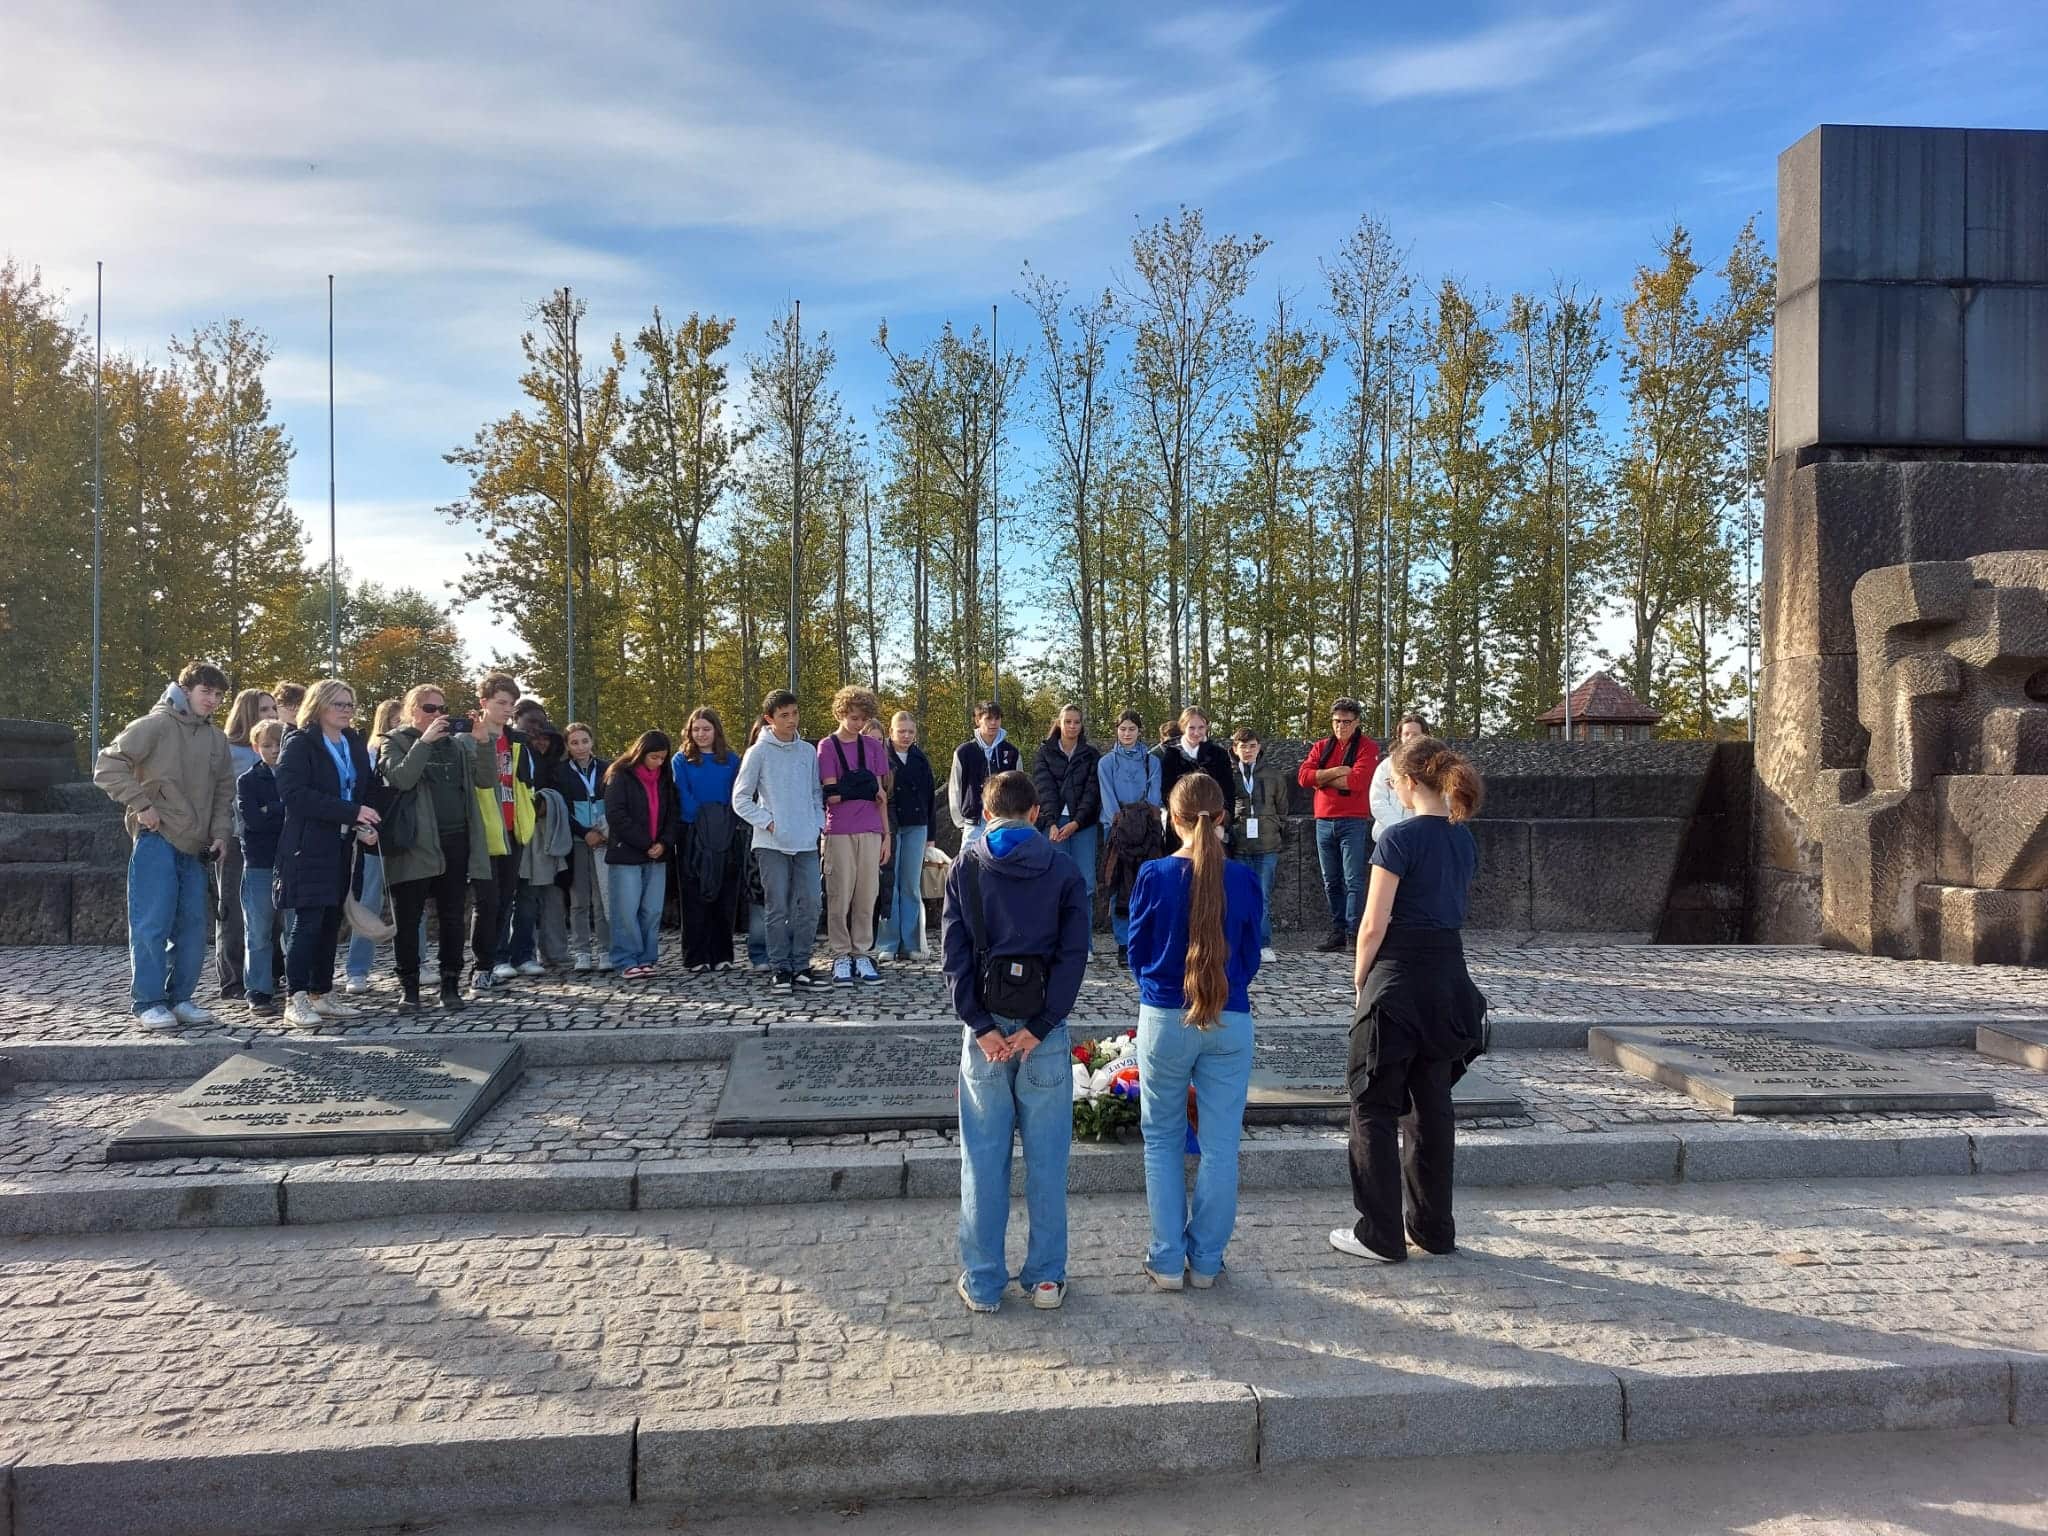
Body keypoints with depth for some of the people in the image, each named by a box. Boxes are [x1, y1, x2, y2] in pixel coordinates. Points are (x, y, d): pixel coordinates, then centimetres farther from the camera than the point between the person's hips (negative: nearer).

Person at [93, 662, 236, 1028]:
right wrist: (140, 805, -12)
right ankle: (149, 1001, 4)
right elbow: (108, 765, -8)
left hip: (195, 847, 6)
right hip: (156, 841, -6)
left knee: (193, 926, 7)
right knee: (152, 924, -5)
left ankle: (180, 997, 17)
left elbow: (224, 792, 19)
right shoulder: (155, 725, -6)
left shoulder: (217, 740, 12)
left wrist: (220, 834, 7)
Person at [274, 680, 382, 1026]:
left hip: (342, 846, 6)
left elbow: (362, 790, 20)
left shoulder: (354, 746, 16)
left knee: (331, 922, 8)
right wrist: (351, 813, -21)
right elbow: (294, 793, -16)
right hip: (309, 847, -6)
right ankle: (297, 1000, -5)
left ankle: (322, 994, 15)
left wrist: (366, 826, -1)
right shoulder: (300, 745, -4)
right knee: (308, 922, -9)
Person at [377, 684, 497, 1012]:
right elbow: (401, 778, -15)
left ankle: (451, 985, 12)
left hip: (456, 843, 3)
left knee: (452, 917, 5)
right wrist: (425, 740, -18)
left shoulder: (459, 743, 15)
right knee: (408, 918, 3)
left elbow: (487, 781, 4)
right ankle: (408, 984, 15)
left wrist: (484, 742, -9)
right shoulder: (394, 743, 4)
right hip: (415, 845, -3)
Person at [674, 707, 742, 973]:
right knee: (695, 899, 0)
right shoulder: (682, 760, 7)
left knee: (725, 898, 4)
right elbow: (683, 797, -2)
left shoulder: (731, 760, 11)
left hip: (727, 838, 2)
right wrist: (699, 820, -12)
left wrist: (729, 820, -7)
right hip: (694, 838, -2)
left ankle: (722, 956, 11)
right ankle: (696, 958, 4)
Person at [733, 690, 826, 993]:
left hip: (807, 842, 4)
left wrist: (819, 823, 5)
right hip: (772, 843, -3)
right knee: (778, 908, -2)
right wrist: (767, 821, -8)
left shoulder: (809, 751, 12)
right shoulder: (759, 752, 0)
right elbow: (741, 798, 1)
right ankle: (781, 968, 7)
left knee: (809, 906, 0)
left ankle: (801, 965, 11)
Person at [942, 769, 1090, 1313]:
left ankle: (982, 1283, 16)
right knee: (1047, 1158, 10)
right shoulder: (1064, 871, 0)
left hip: (984, 1027, 0)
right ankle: (1046, 1277, 18)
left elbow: (954, 952, -6)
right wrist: (1038, 1027, -9)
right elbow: (1074, 955, -7)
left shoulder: (964, 868, 1)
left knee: (983, 1160, 8)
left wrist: (981, 1026, -8)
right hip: (1045, 1029, 0)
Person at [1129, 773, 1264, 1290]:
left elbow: (1137, 952, 2)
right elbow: (1250, 956, 6)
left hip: (1164, 1020, -1)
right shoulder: (1243, 880, -6)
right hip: (1230, 1021, 1)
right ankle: (1206, 1262, 18)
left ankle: (1167, 1261, 15)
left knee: (1162, 1140, 13)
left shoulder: (1153, 876, -10)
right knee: (1221, 1144, 10)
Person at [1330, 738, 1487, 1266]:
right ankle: (1434, 1227, 23)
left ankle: (1381, 1235, 8)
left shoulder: (1400, 838, -15)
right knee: (1432, 1102, 15)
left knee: (1374, 1106, 3)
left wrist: (1359, 980, -1)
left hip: (1400, 980, -7)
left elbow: (1374, 926, -14)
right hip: (1450, 978, 7)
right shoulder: (1464, 840, 8)